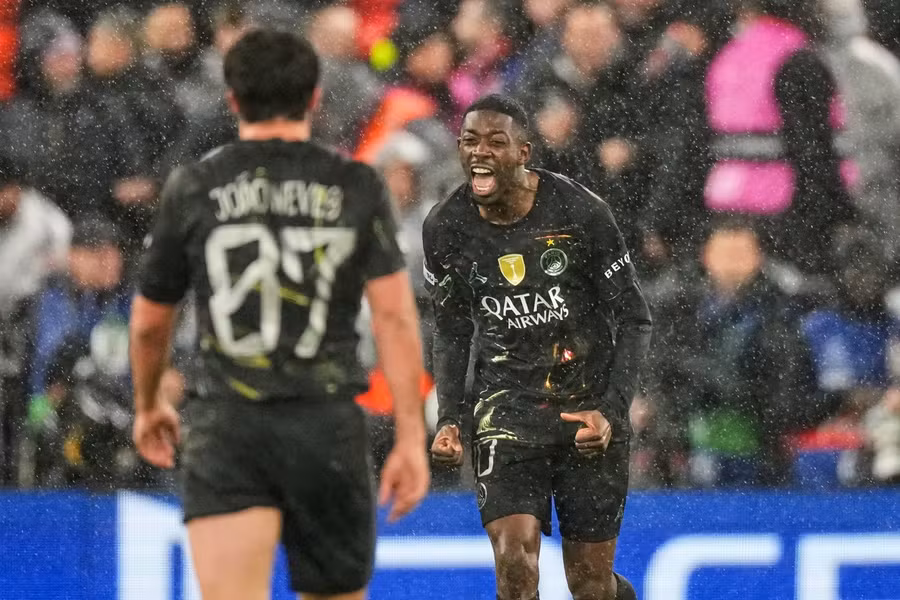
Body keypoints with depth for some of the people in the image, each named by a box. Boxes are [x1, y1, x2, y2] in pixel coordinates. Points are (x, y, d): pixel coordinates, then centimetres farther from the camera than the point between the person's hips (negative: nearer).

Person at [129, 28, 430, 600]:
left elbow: (150, 322, 14)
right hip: (328, 424, 1)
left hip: (227, 429, -1)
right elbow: (395, 315, -5)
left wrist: (148, 406, 32)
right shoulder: (358, 188, 4)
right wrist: (411, 438, -4)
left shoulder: (193, 188, 4)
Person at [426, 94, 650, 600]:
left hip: (589, 406, -1)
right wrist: (451, 418, -1)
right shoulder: (445, 228, -4)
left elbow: (634, 321, -5)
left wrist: (611, 410, -16)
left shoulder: (582, 213, -12)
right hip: (506, 404, 1)